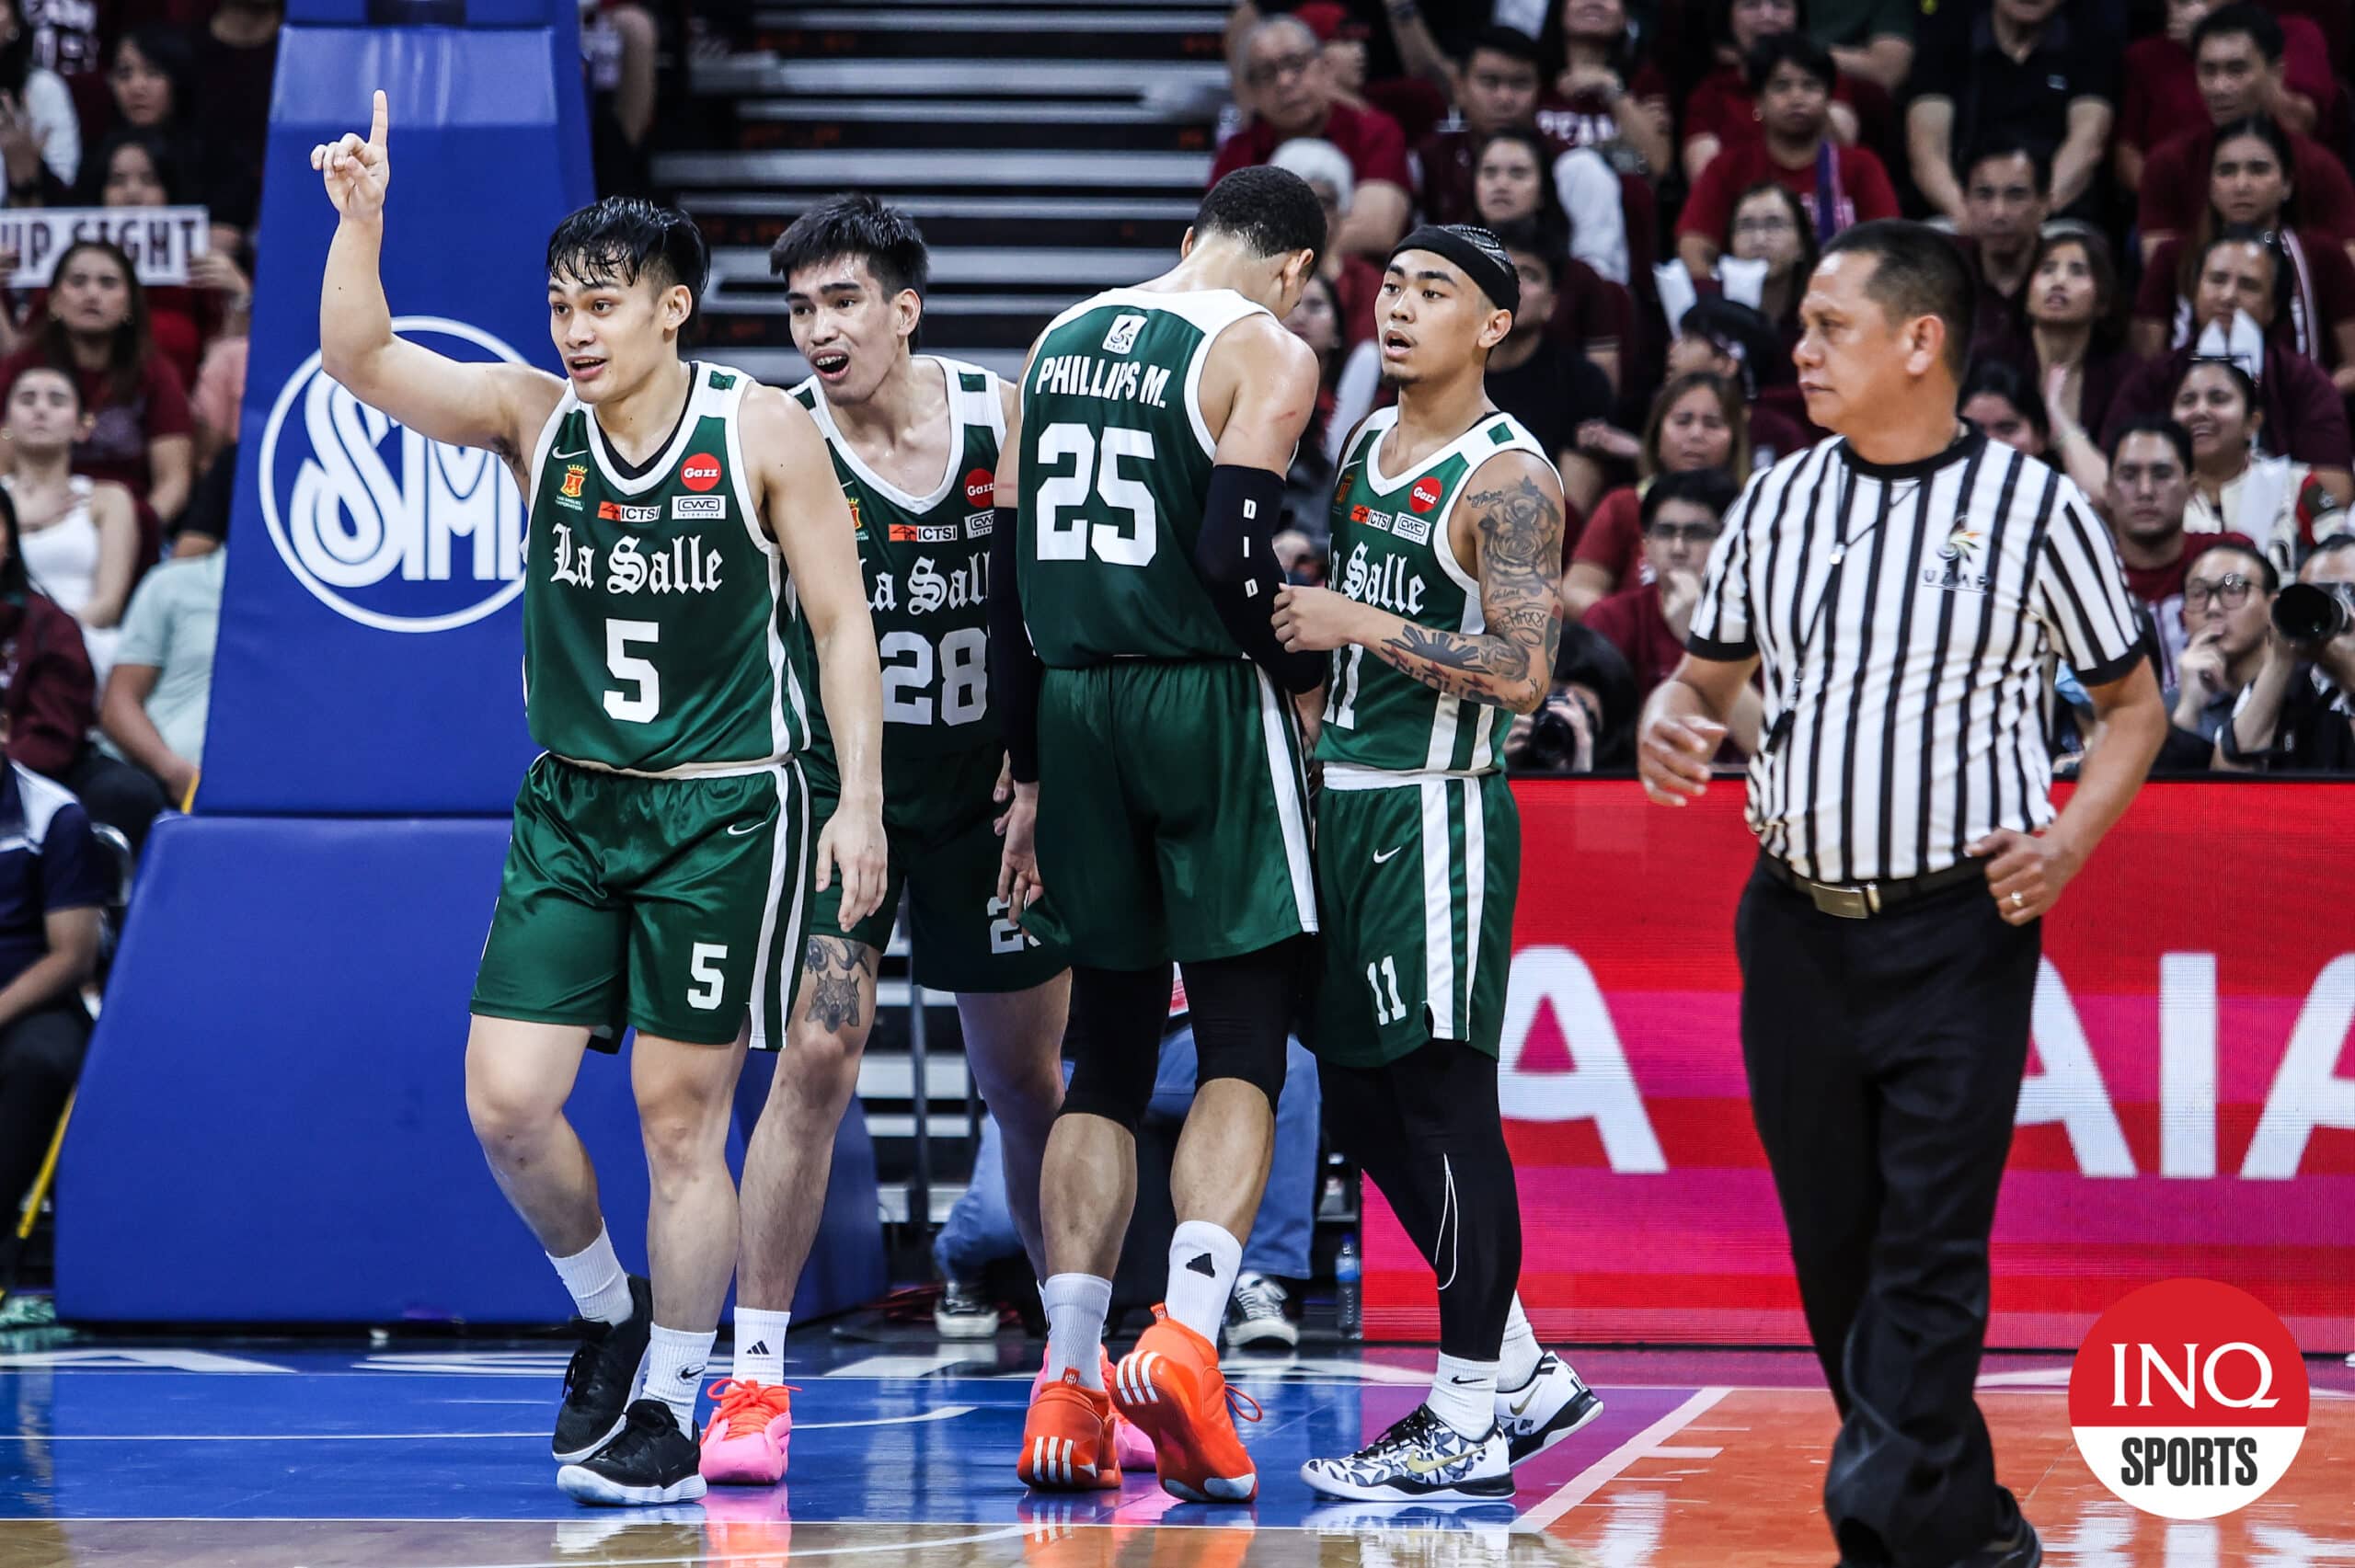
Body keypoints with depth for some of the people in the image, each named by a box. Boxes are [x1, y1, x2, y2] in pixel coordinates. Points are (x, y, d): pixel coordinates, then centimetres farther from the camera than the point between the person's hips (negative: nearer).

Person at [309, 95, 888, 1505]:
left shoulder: (763, 432, -7)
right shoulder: (532, 415, 1)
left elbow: (841, 625, -4)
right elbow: (359, 360, -11)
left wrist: (861, 802, -9)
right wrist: (360, 218, -26)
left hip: (724, 809, -4)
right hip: (572, 807, 4)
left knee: (683, 1115, -1)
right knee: (506, 1101, -4)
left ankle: (670, 1407, 12)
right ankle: (608, 1309, 23)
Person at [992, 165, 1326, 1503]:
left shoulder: (1061, 343, 15)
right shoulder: (1268, 354, -5)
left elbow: (1014, 574, 15)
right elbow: (1232, 554, -17)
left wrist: (1032, 777, 19)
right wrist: (1307, 670, 3)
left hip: (1076, 709, 5)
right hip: (1206, 704, -5)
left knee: (1108, 1057, 11)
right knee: (1242, 1055, 0)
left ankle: (1067, 1384, 3)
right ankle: (1186, 1334, -19)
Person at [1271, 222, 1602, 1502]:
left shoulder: (1506, 480, -13)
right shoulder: (1365, 444, 14)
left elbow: (1522, 674, -21)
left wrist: (1361, 626, -19)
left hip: (1437, 811, -9)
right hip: (1346, 798, 9)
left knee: (1443, 1098, -7)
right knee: (1361, 1096, 12)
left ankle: (1470, 1428, -1)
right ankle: (1522, 1374, 22)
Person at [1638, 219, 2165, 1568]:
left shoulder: (2035, 507, -3)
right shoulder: (1778, 502, 9)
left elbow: (2136, 706, 6)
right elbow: (1710, 673, 21)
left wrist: (2067, 845, -10)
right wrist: (1671, 722, -3)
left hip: (1959, 932, -5)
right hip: (1797, 929, 5)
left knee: (1929, 1255, -11)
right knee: (1835, 1245, 9)